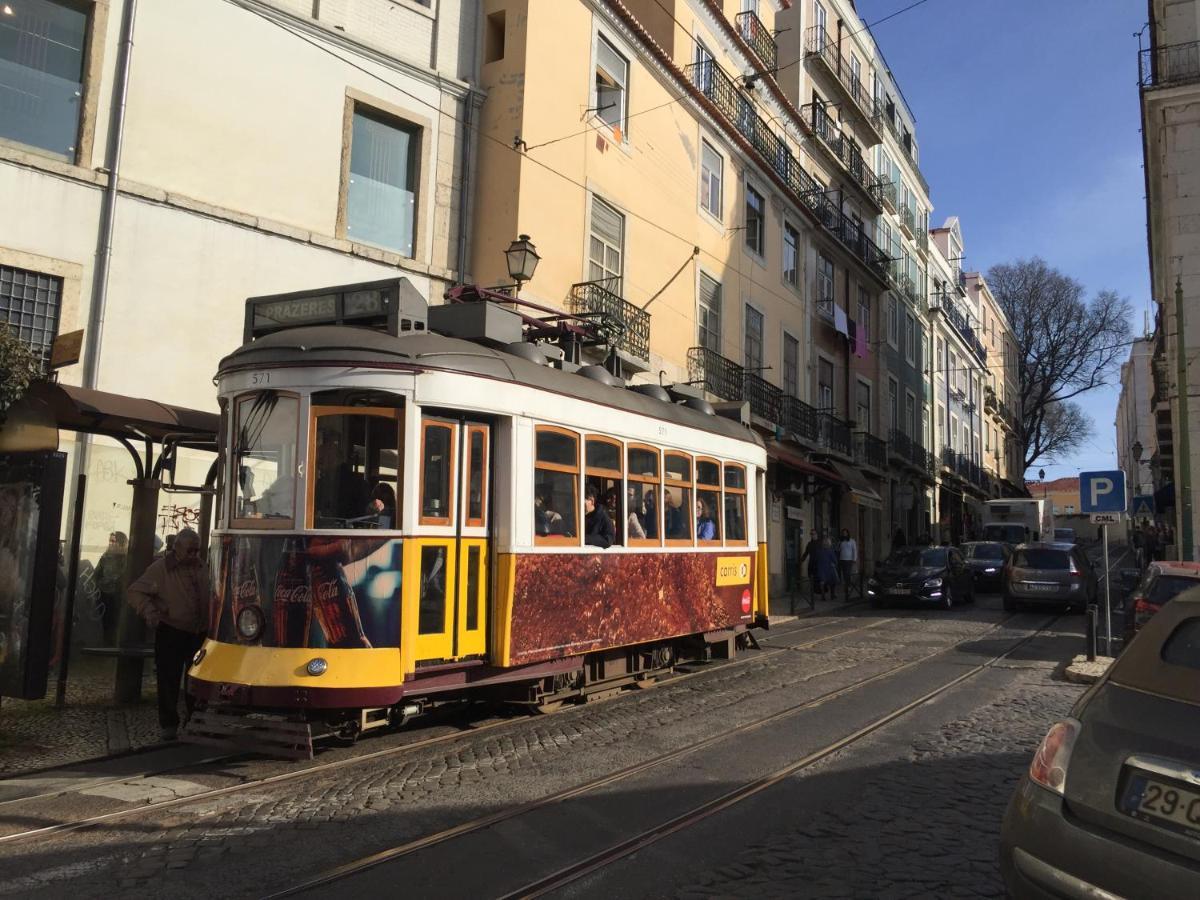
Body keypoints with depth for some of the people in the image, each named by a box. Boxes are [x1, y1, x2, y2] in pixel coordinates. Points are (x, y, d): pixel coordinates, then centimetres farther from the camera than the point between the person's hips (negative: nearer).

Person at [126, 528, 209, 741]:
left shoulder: (201, 568, 9)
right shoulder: (161, 568, -7)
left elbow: (209, 596, 20)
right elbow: (136, 592, -8)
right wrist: (149, 611, -22)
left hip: (199, 634, 5)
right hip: (171, 633, -4)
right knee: (169, 679, 0)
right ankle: (169, 724, 13)